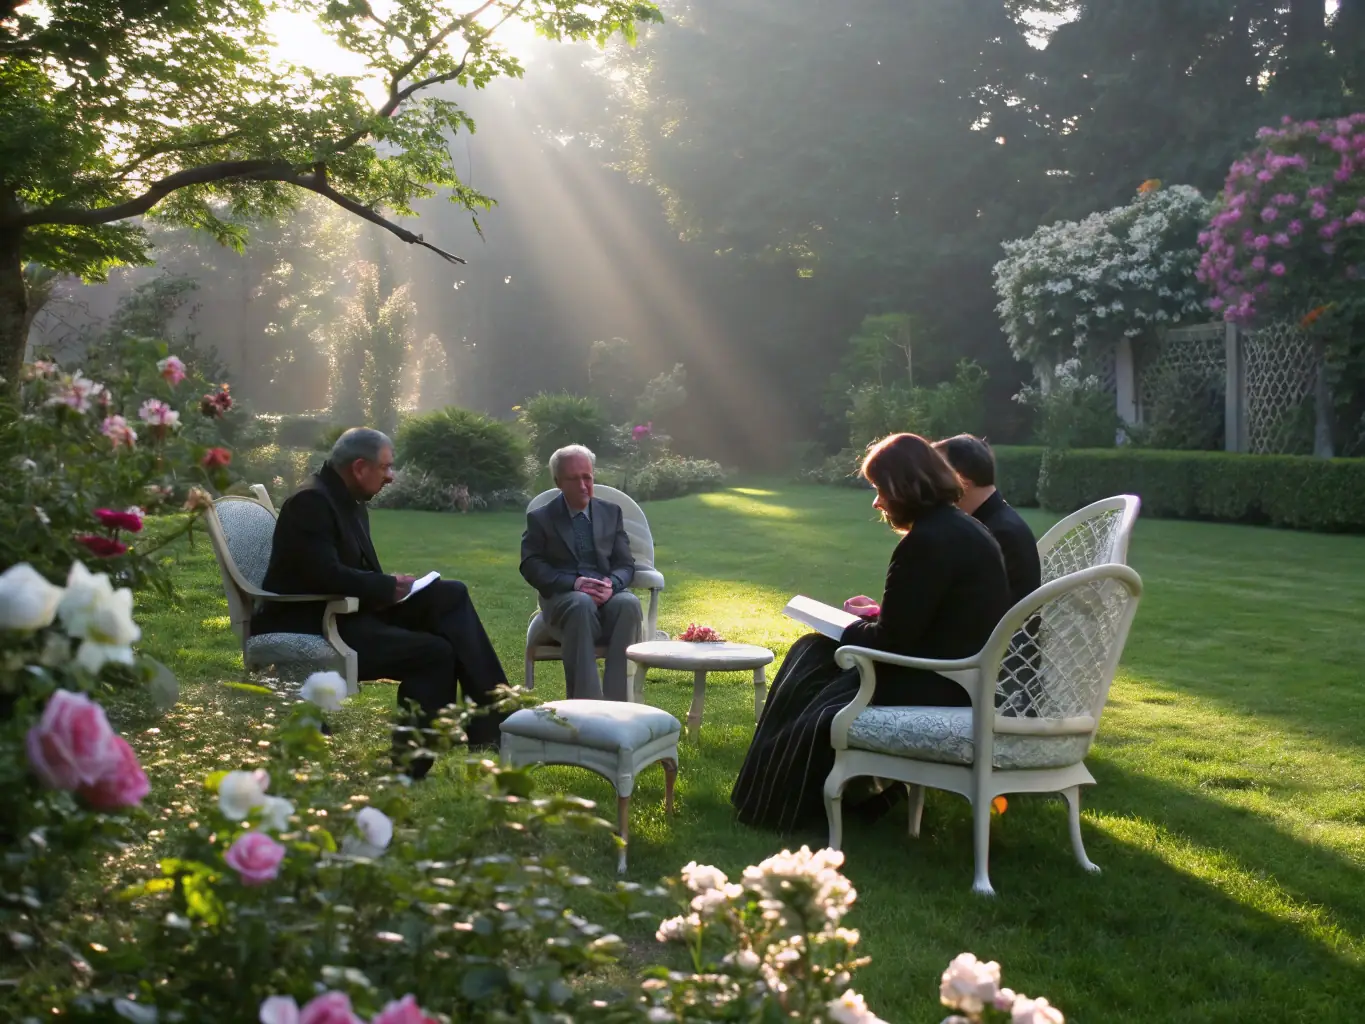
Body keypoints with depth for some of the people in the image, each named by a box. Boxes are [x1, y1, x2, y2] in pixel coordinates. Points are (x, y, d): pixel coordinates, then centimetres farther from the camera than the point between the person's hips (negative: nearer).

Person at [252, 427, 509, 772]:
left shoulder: (349, 503, 15)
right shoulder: (310, 502, -16)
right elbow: (324, 575, -26)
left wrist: (389, 587, -6)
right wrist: (389, 587, -16)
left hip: (350, 613, 10)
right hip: (310, 629, -10)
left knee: (451, 594, -5)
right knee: (434, 651, -21)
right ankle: (408, 761, -11)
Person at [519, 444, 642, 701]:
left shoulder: (612, 513, 15)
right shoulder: (540, 518, 8)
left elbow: (625, 564, 9)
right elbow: (532, 567, -2)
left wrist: (610, 584, -16)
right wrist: (574, 583, -19)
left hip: (606, 594, 2)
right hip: (563, 597, -2)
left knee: (628, 603, -33)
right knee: (582, 604, -38)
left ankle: (616, 702, -35)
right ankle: (586, 703, -40)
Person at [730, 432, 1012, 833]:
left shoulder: (928, 541, -22)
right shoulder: (961, 528, 9)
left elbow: (893, 640, -19)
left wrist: (851, 630, 0)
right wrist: (879, 613, 10)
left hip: (942, 687, -10)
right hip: (965, 672, 10)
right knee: (814, 652, 16)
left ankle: (778, 804, 25)